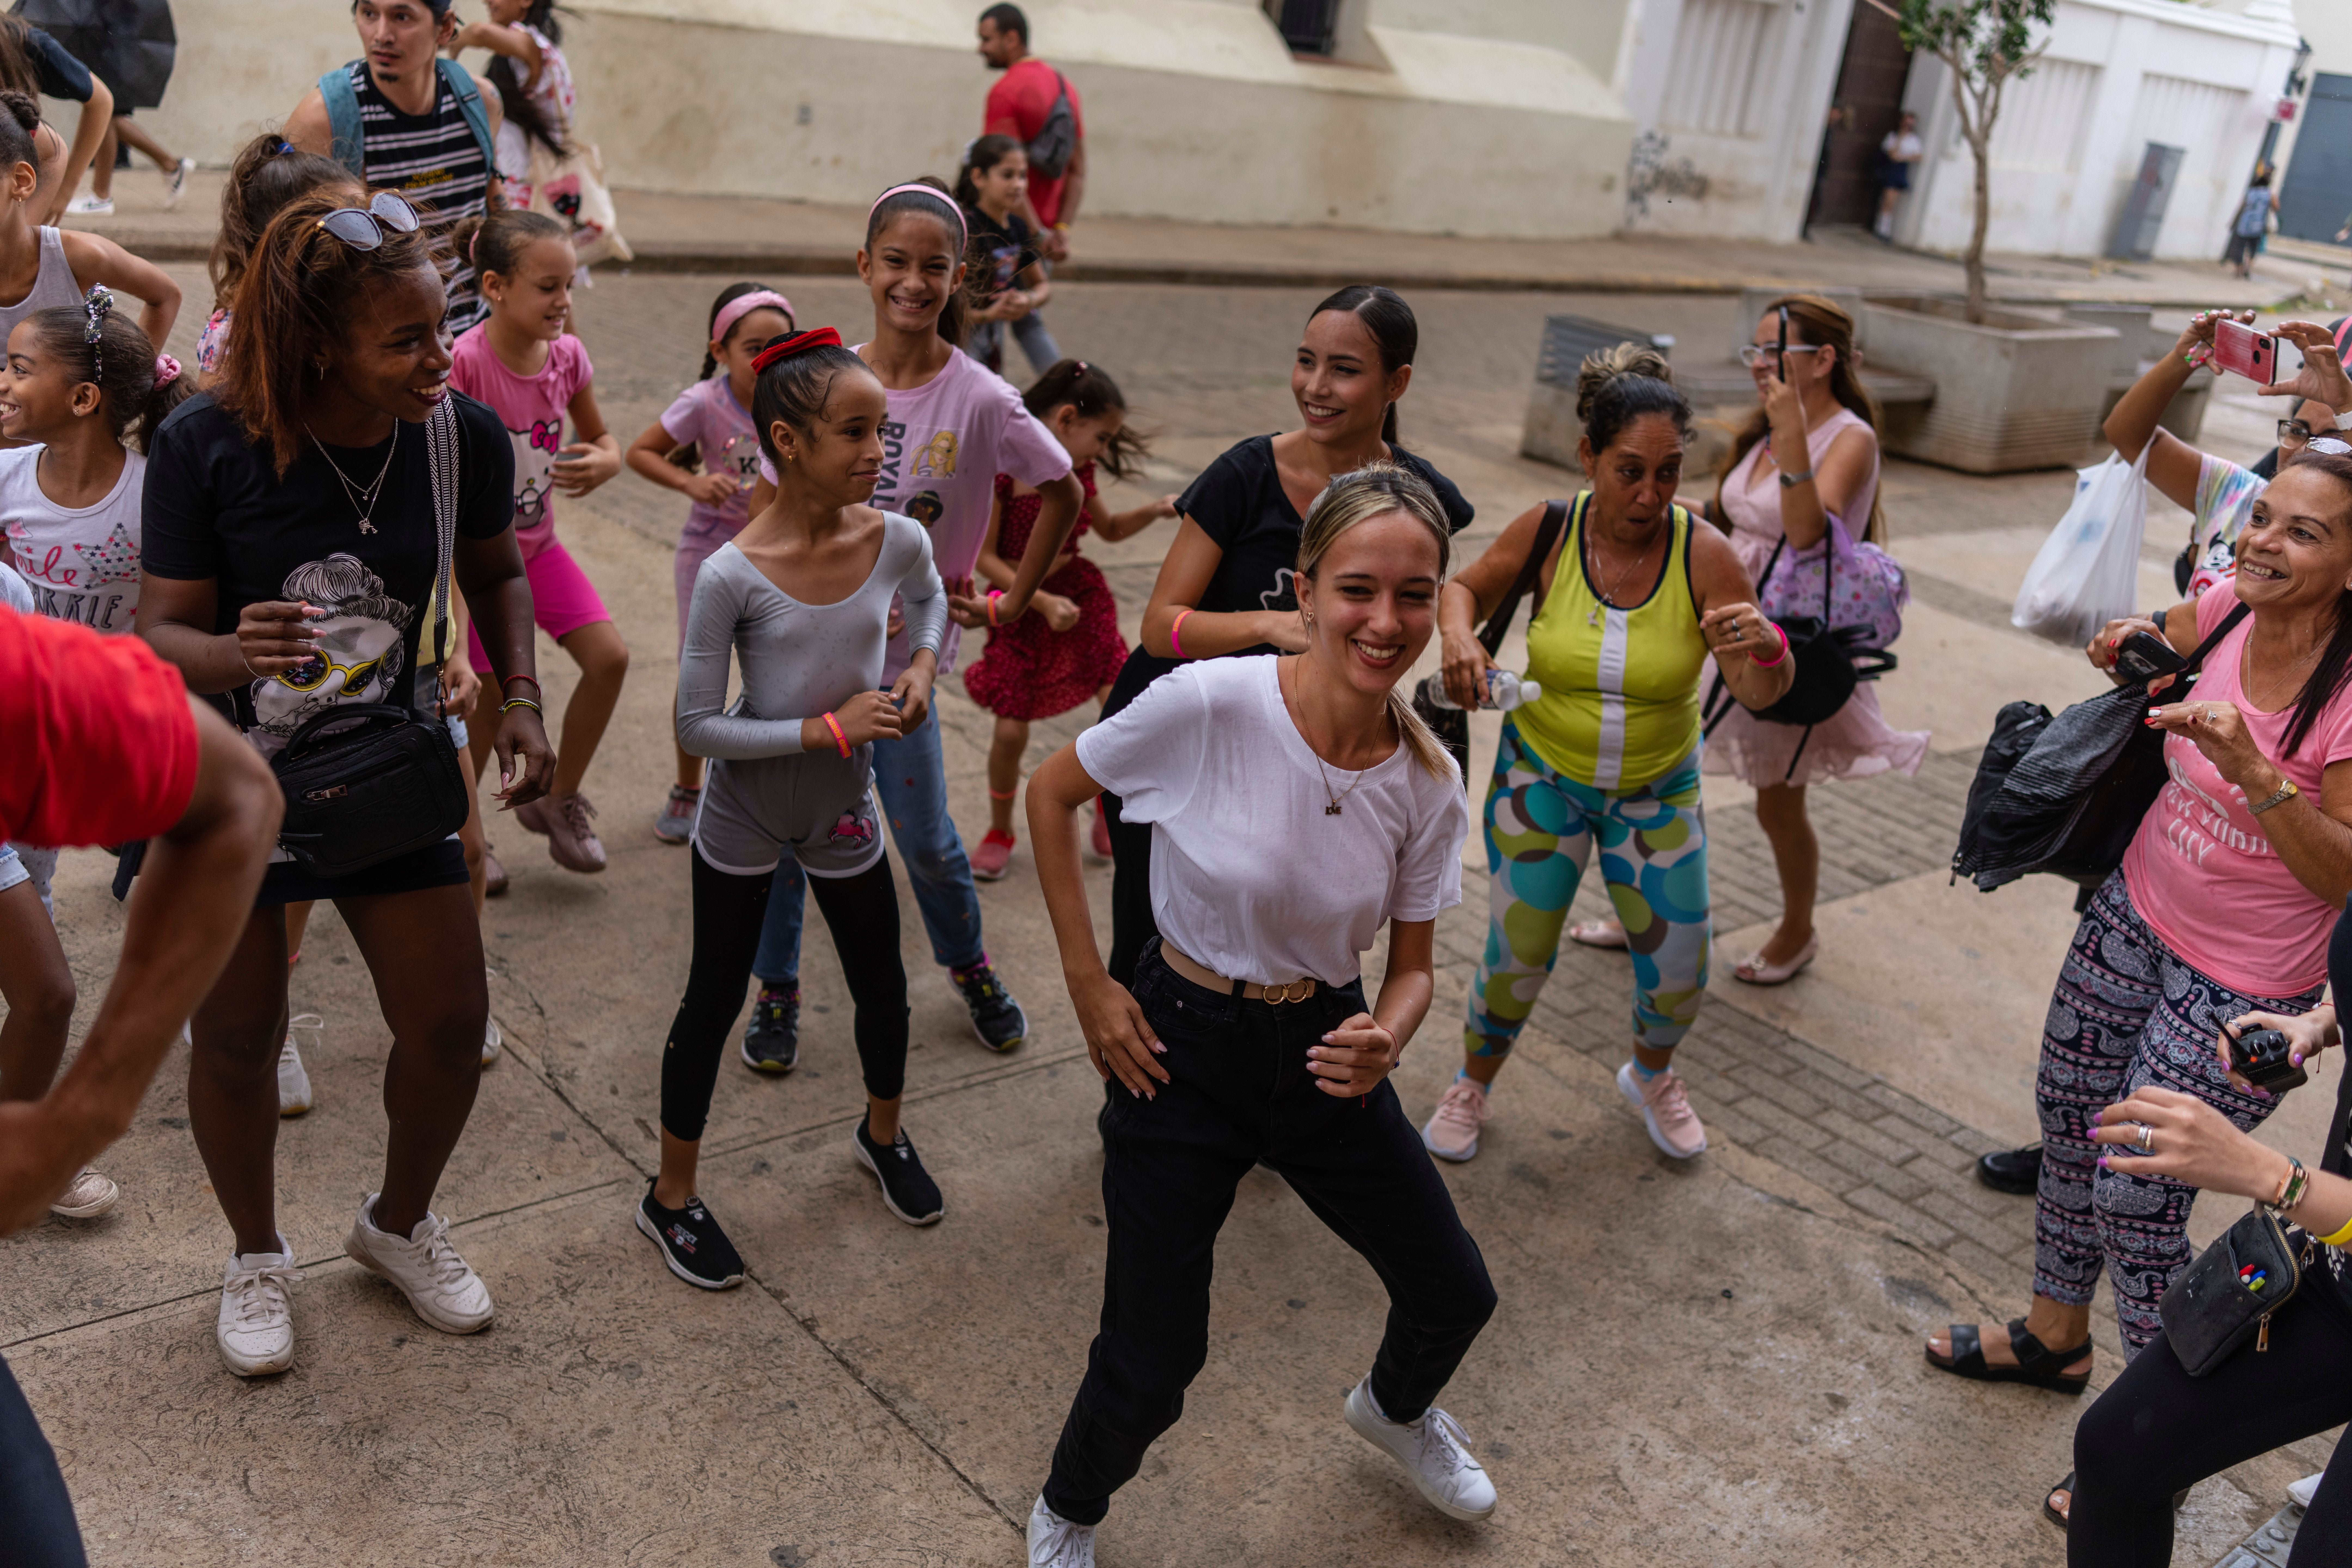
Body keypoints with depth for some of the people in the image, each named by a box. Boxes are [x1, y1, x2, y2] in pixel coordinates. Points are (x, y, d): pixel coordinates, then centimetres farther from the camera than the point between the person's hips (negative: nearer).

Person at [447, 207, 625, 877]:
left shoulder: (566, 355, -6)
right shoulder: (464, 361, -23)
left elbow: (600, 436, 9)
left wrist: (605, 462, -15)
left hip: (538, 544, 5)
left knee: (609, 656, -8)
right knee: (491, 697, -1)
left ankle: (558, 799, 14)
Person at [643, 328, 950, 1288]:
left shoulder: (897, 541, -13)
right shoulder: (732, 576, -25)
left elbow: (929, 599, 12)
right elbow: (698, 726, -20)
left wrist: (922, 666, -6)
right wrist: (828, 728, -24)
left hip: (844, 813, 4)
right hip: (743, 820, -4)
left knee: (882, 988, 17)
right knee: (714, 1002, 10)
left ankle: (883, 1137, 47)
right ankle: (672, 1197, 30)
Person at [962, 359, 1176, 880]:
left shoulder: (1076, 471, 0)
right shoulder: (999, 470, -19)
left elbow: (1110, 529, 17)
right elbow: (985, 558, -16)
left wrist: (1153, 511, -1)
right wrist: (1043, 601, -21)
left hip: (1079, 599, 4)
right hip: (1021, 609, -4)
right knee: (1011, 731, -2)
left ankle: (1108, 814, 17)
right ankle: (999, 831, 25)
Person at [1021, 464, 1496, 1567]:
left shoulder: (1430, 786, -11)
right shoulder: (1208, 705, -24)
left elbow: (1412, 967, 1)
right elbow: (1051, 793, -9)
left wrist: (1386, 1042, -23)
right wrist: (1088, 985, -10)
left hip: (1325, 1050, 4)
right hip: (1179, 1050, -4)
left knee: (1456, 1295, 14)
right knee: (1152, 1362, 2)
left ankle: (1396, 1409, 53)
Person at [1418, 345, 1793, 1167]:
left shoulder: (1705, 554, -19)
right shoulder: (1547, 529, -18)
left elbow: (1759, 694, -18)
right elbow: (1467, 587, 1)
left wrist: (1767, 647, -41)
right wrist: (1459, 636, -22)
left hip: (1658, 791, 1)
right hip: (1541, 774, -1)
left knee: (1678, 974, 6)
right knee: (1516, 959, 1)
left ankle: (1651, 1077, 41)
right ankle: (1472, 1087, 32)